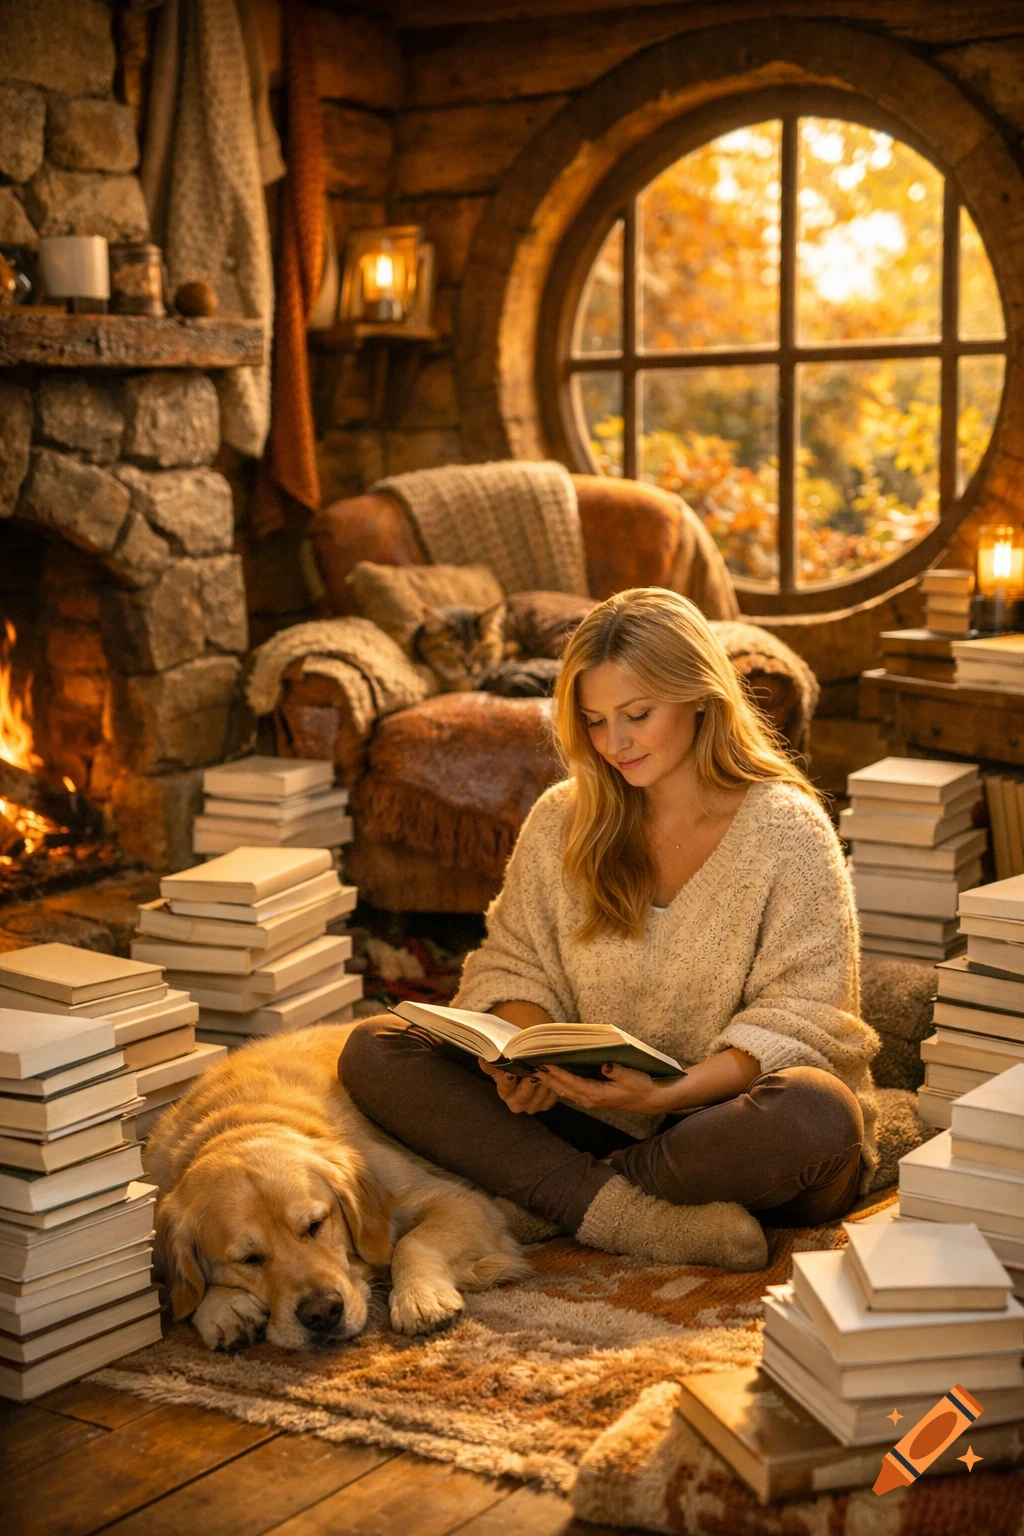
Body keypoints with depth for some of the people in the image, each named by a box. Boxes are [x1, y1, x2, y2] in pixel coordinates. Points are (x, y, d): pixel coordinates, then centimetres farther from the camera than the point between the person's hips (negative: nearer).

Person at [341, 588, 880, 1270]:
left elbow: (800, 1019, -11)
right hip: (593, 1107, 4)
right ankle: (632, 1218, -28)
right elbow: (517, 966, 10)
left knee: (818, 1117, -39)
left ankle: (573, 1186, -17)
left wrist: (668, 1094, -28)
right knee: (373, 1050, -14)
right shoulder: (561, 822, 8)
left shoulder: (787, 830, -5)